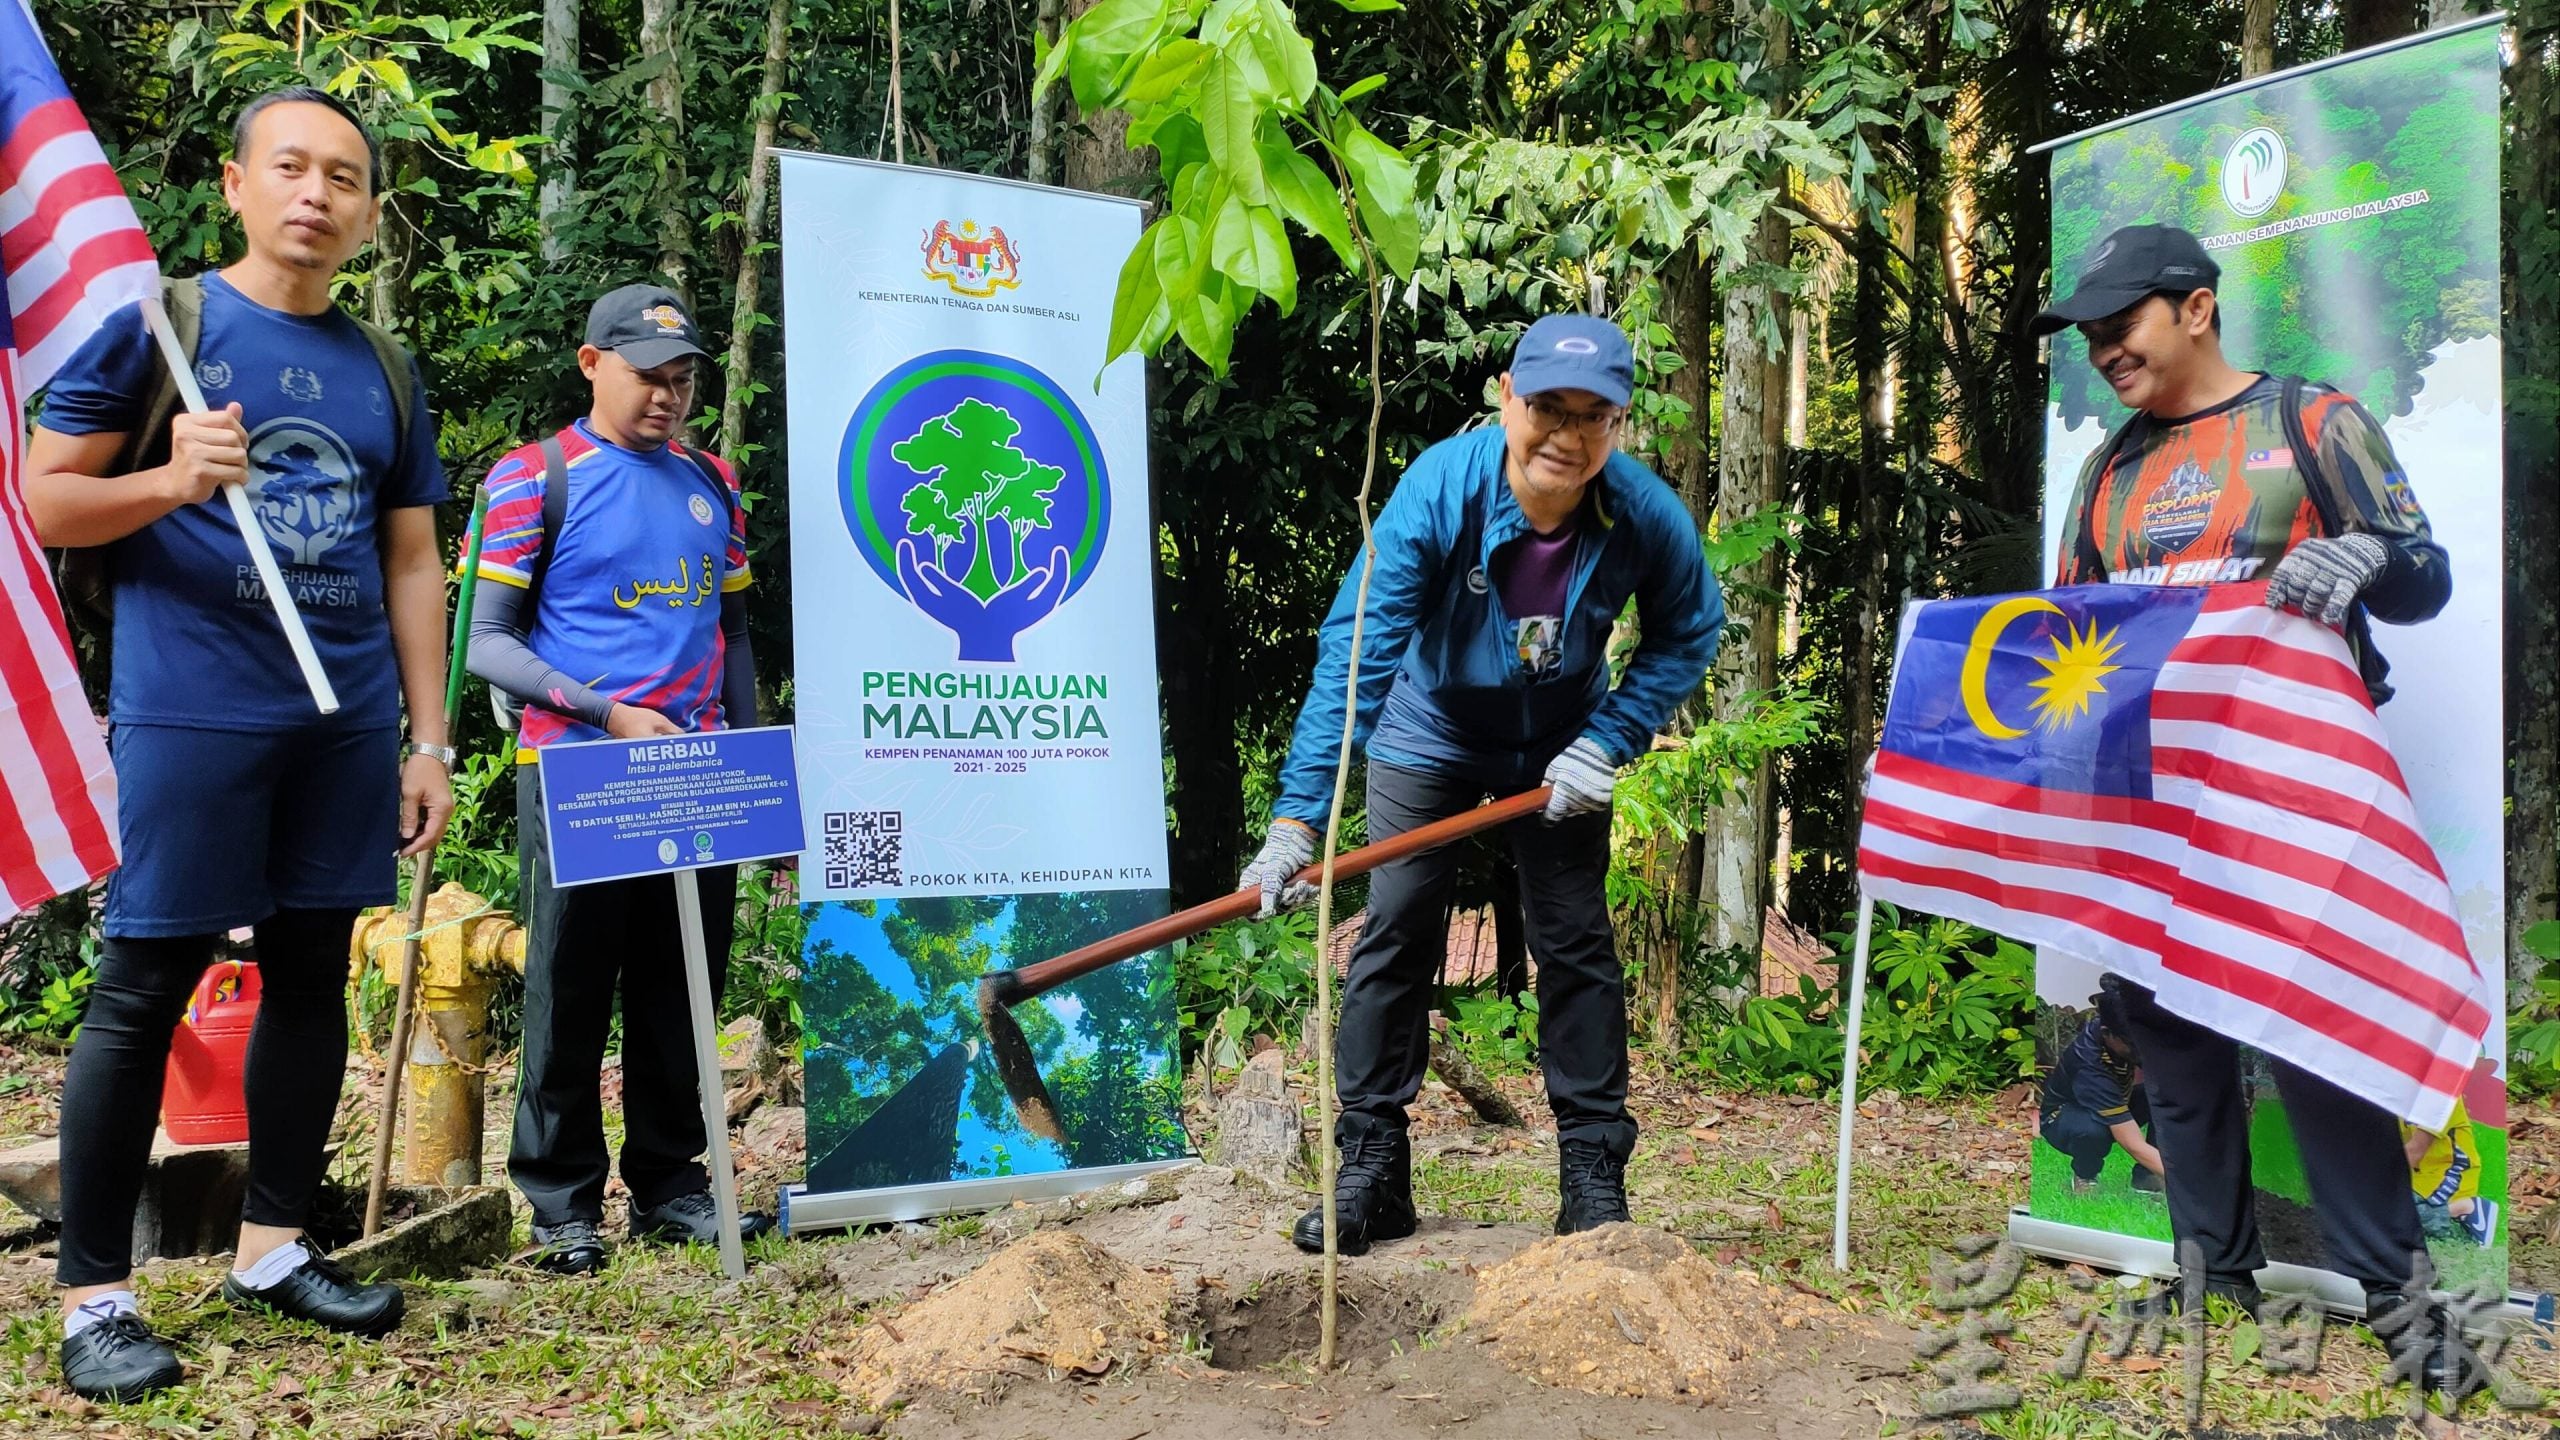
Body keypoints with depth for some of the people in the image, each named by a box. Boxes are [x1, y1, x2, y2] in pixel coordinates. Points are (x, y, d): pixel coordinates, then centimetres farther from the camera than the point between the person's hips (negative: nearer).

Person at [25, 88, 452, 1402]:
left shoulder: (385, 373, 13)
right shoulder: (154, 322, 0)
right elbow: (49, 502, -2)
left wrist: (428, 737, 9)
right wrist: (170, 479, -21)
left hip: (348, 725, 5)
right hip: (191, 715, -5)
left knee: (311, 972, 10)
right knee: (145, 985, -1)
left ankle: (271, 1246, 23)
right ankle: (92, 1295, 8)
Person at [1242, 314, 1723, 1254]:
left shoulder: (1646, 515, -26)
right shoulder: (1439, 489, -32)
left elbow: (1689, 634, -7)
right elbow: (1355, 649, -37)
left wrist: (1607, 744, -20)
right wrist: (1296, 817, -43)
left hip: (1559, 745, 1)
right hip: (1431, 731, -1)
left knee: (1576, 946, 1)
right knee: (1395, 935, -3)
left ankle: (1595, 1174, 12)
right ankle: (1371, 1169, 7)